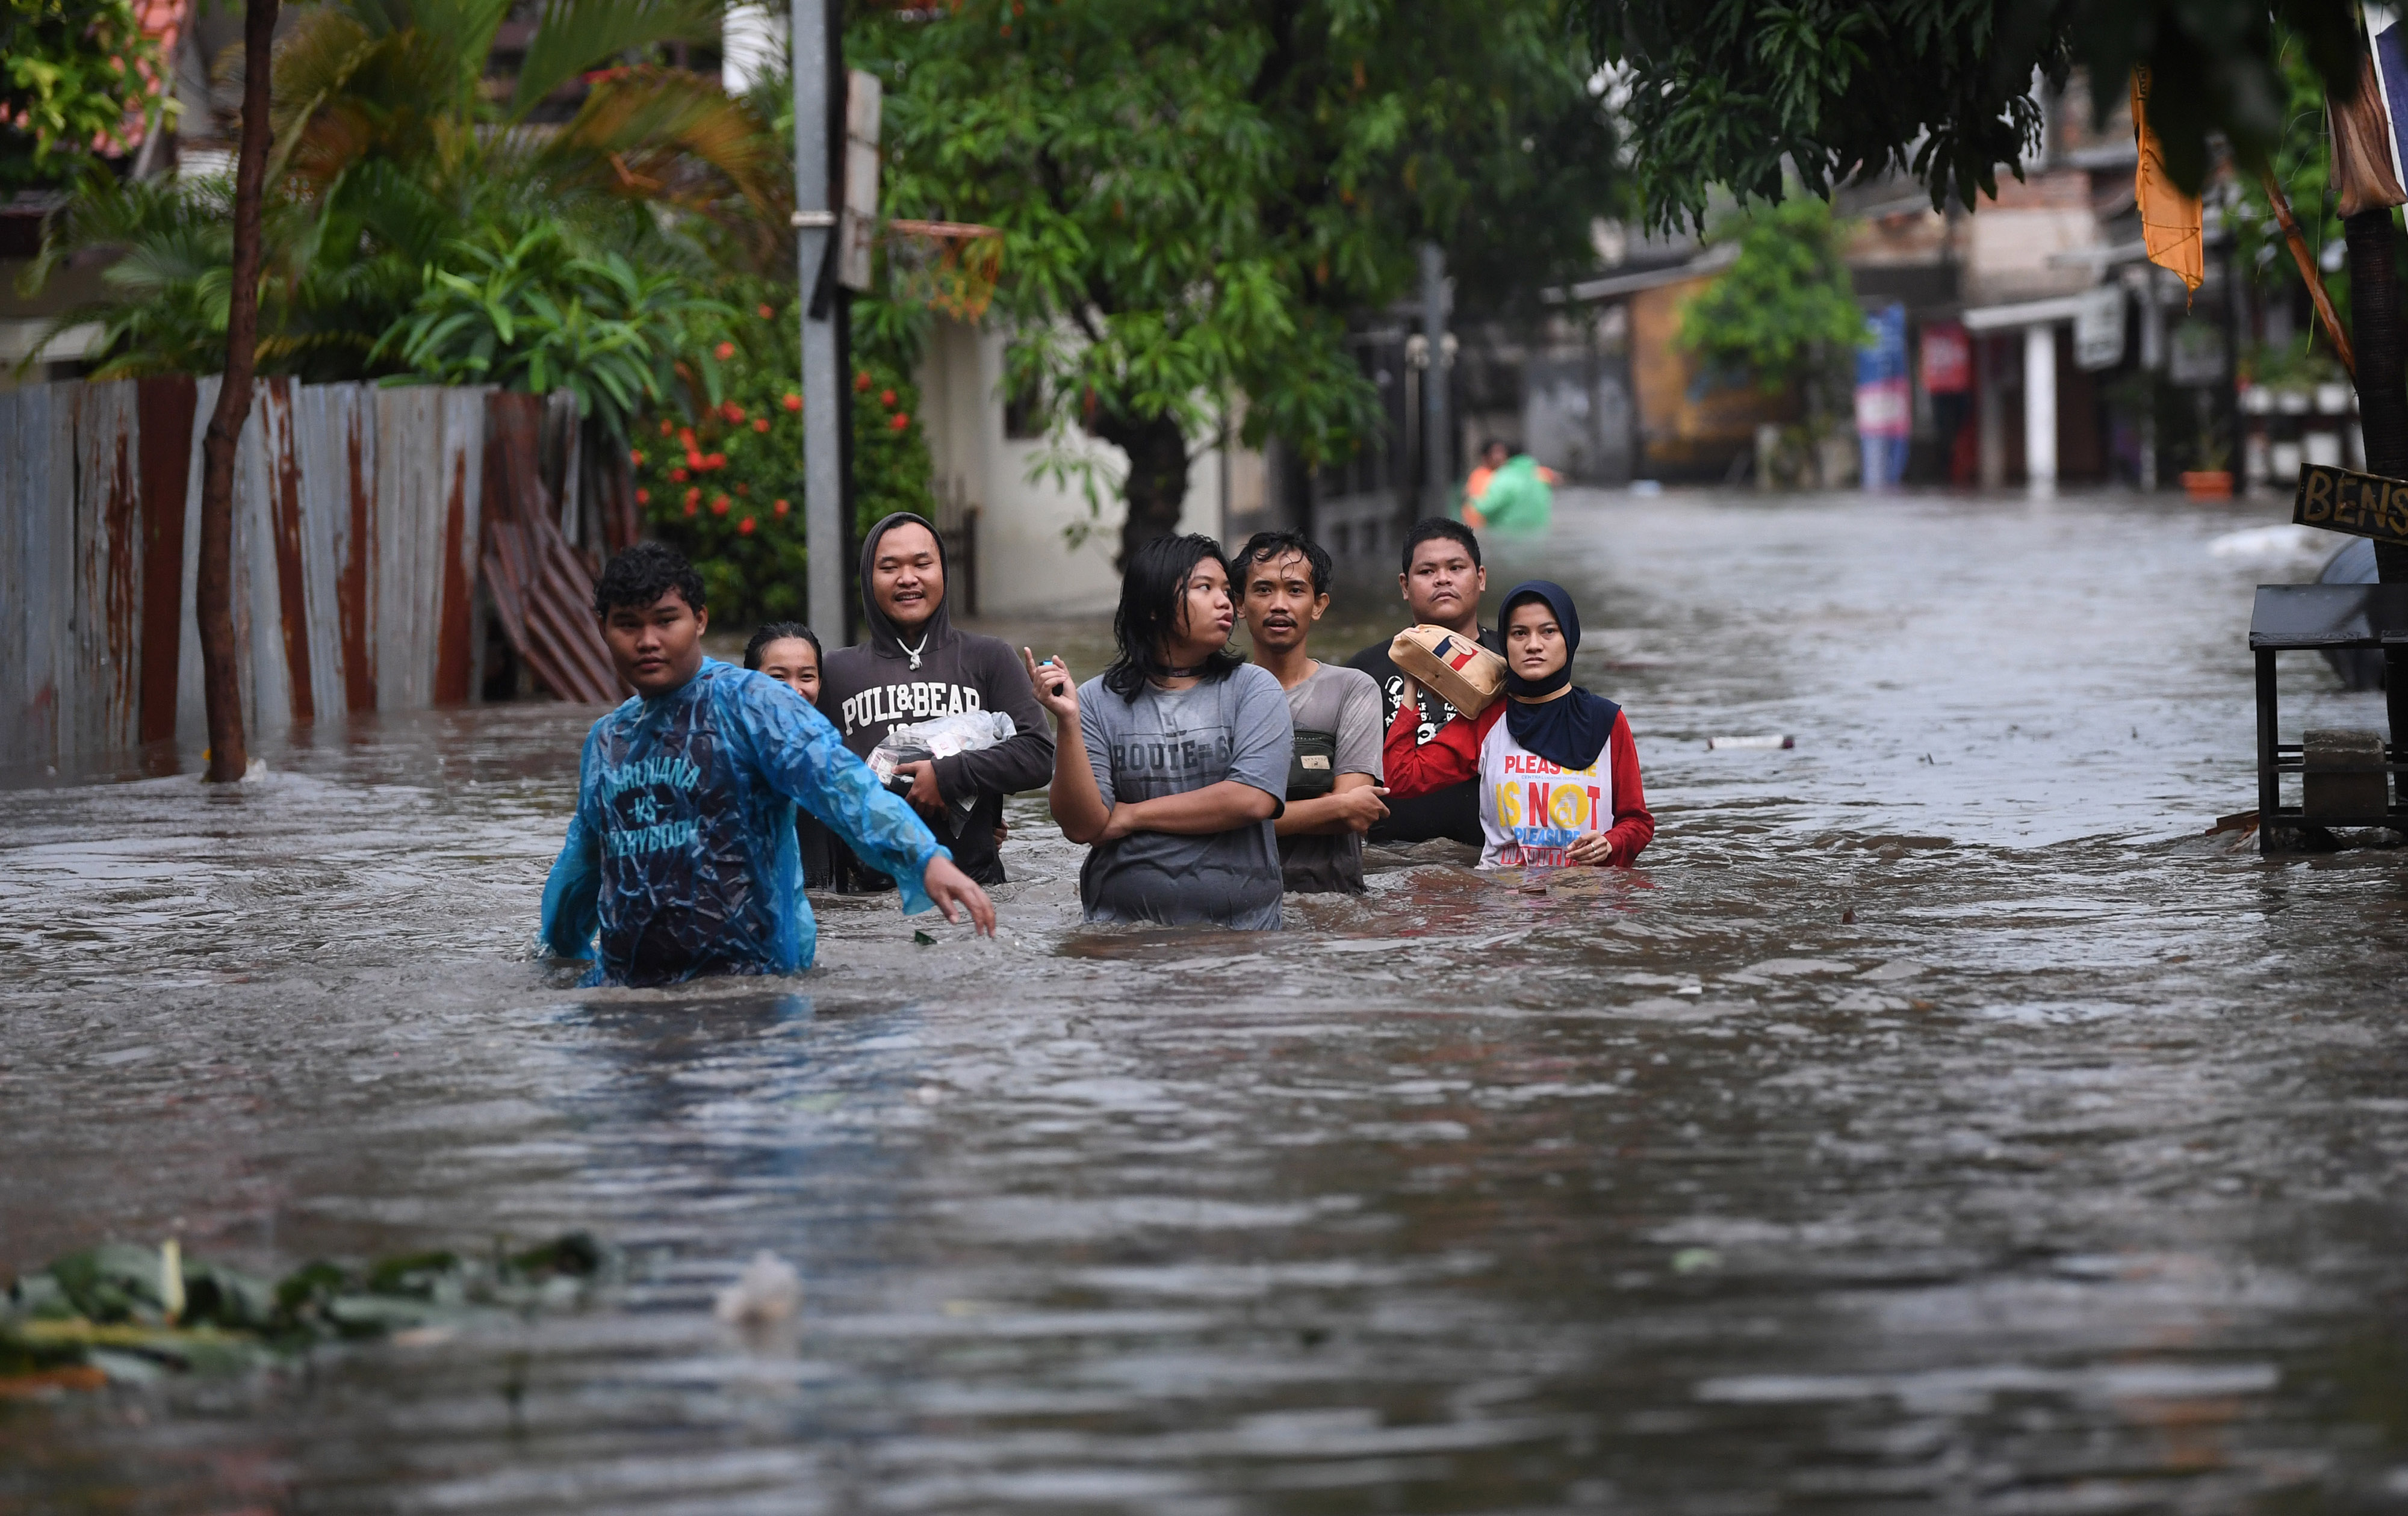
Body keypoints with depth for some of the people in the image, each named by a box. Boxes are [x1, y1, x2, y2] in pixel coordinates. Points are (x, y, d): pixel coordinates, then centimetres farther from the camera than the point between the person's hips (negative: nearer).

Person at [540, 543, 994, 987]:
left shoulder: (749, 703, -7)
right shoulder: (605, 741, 15)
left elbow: (840, 785, -22)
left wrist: (927, 860, -36)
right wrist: (556, 950, 44)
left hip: (746, 977, -6)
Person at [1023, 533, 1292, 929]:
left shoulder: (1254, 689, 7)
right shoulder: (1099, 701, 7)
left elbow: (1253, 800, -6)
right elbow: (1082, 826, 0)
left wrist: (1131, 816, -2)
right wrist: (1068, 722, -11)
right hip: (1124, 923, 0)